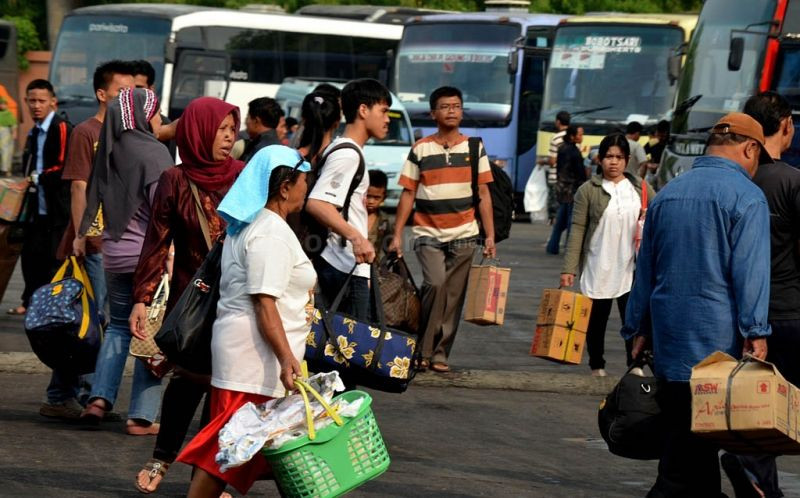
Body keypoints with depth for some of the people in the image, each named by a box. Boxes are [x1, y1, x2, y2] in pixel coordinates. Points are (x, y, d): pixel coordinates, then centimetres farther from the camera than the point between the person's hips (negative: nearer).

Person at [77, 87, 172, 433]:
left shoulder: (111, 152, 8)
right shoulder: (154, 153, -11)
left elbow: (96, 200, 16)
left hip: (115, 256, 6)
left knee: (118, 325, 20)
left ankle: (100, 398, 6)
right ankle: (142, 416, 0)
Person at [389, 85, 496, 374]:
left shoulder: (474, 149, 6)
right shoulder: (420, 150, 2)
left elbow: (484, 194, 7)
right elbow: (408, 194, 3)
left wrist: (490, 235, 1)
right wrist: (397, 236, -2)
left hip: (463, 236, 2)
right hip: (428, 234, -2)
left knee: (453, 296, 2)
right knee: (436, 284, -20)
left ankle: (440, 354, 11)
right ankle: (423, 348, -7)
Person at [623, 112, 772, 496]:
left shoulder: (666, 194, 15)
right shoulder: (745, 196, -7)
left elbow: (645, 269, 20)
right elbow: (750, 271, -15)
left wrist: (638, 330, 25)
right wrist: (755, 332, -15)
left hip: (670, 339, 7)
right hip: (717, 339, -7)